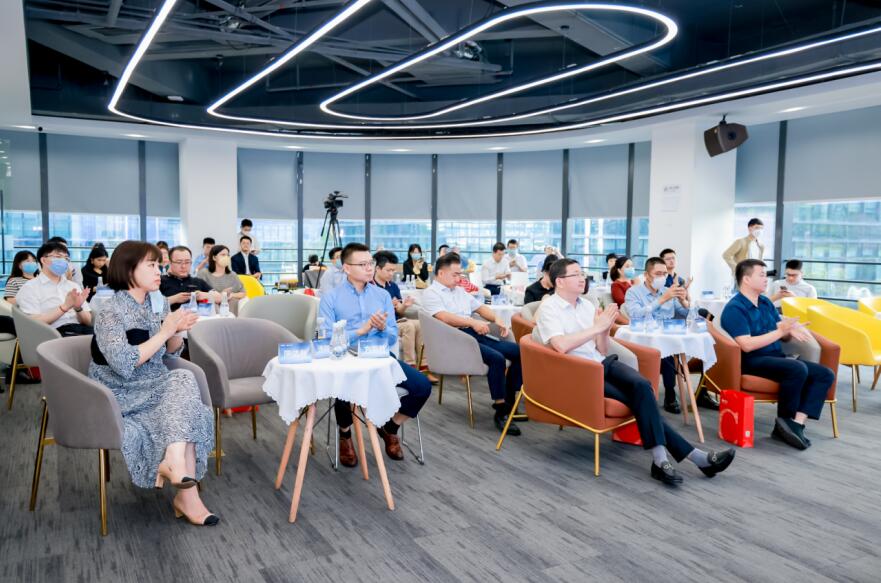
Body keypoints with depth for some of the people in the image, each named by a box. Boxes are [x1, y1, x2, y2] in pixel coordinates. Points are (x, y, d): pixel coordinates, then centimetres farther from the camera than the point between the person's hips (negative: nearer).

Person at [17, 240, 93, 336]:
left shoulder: (73, 286, 21)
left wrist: (78, 308, -7)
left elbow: (88, 322, 13)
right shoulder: (30, 288, 8)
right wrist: (65, 307, -14)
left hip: (82, 329, 5)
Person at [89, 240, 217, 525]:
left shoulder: (159, 302, 5)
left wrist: (177, 331, -9)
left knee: (183, 380, -24)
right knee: (184, 383, -26)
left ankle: (174, 462, -20)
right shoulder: (111, 312, -15)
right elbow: (124, 365, -26)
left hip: (156, 385, 6)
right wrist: (164, 332, -23)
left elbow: (172, 352, 12)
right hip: (122, 395, -6)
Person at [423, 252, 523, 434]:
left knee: (519, 351, -6)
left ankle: (508, 401, 2)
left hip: (475, 334, 8)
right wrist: (473, 322, -26)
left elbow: (480, 307, 26)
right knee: (497, 358, -30)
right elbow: (444, 317, -17)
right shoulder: (431, 293, -1)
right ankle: (500, 413, -21)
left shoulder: (459, 291, 25)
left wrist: (496, 320, 5)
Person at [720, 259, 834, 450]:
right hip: (752, 362, -9)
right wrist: (780, 331, -19)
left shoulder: (766, 302, 15)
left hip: (776, 358, 9)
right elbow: (747, 345, -23)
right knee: (797, 369, -32)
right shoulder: (734, 308, -12)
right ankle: (784, 422, -12)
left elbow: (783, 336, 16)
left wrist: (792, 331, -9)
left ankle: (796, 424, -18)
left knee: (826, 374, -5)